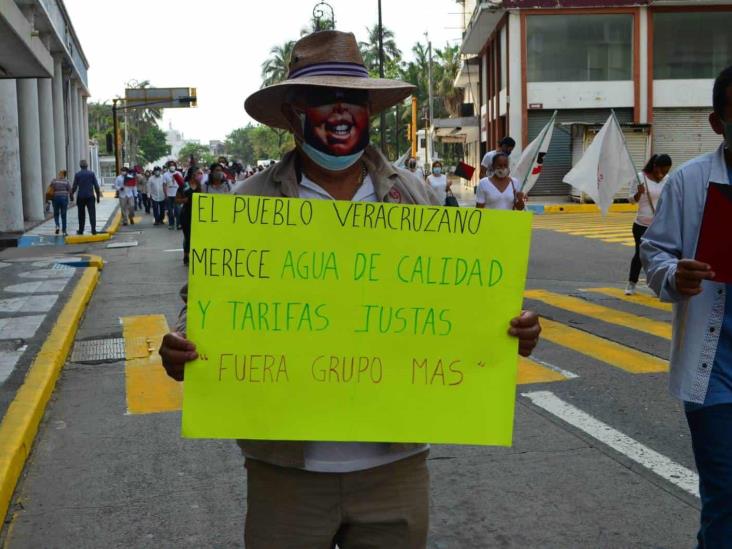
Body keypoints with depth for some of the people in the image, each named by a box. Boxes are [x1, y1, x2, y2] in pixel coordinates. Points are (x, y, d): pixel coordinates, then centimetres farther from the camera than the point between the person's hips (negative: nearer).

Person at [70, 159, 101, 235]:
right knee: (92, 213, -3)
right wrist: (98, 196, 6)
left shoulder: (77, 174, -1)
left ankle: (81, 230, 15)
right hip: (90, 197, -1)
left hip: (80, 197, 1)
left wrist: (72, 195, 13)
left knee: (81, 214, 10)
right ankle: (93, 230, -12)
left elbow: (74, 186, -1)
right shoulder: (91, 173, 0)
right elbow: (96, 185, -1)